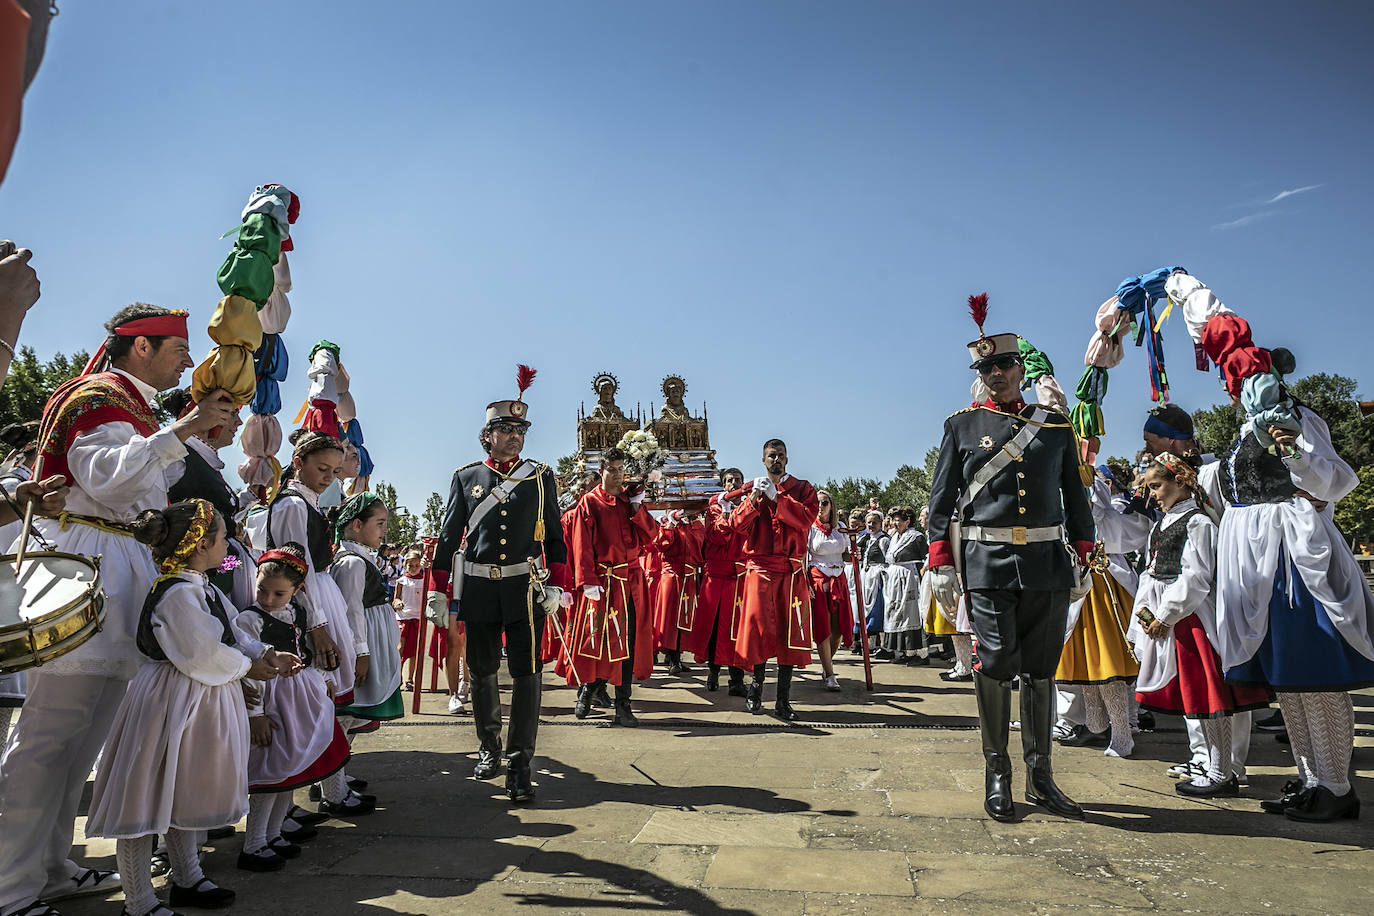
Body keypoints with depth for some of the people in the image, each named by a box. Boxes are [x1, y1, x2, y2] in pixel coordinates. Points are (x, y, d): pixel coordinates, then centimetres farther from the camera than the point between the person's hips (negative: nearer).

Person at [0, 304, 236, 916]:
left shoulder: (136, 406, 24)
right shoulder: (98, 398, -6)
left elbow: (154, 488, 27)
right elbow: (104, 478, -21)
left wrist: (203, 434, 19)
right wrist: (181, 432, -21)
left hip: (126, 565, 10)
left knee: (87, 729, 12)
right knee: (51, 731, -9)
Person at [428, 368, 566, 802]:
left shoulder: (541, 477, 5)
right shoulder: (466, 478, 5)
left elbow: (555, 537, 9)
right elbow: (448, 540, 7)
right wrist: (443, 597, 4)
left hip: (525, 587, -1)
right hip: (477, 588, 1)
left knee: (526, 673, -5)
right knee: (482, 673, 12)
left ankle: (519, 764, 3)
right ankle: (489, 749, 31)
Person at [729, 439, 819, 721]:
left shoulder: (802, 488, 10)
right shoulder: (754, 488, 15)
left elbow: (806, 518, -9)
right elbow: (737, 523, 3)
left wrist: (776, 497, -14)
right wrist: (754, 498, -11)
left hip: (791, 570, 0)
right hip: (759, 567, 1)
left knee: (789, 630, -2)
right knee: (757, 624, -6)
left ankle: (783, 699, 6)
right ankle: (757, 681, 19)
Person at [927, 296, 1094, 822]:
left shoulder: (1054, 424, 12)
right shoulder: (962, 425, 6)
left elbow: (1075, 496, 17)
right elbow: (942, 499, 4)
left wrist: (1085, 556, 11)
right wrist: (941, 563, -3)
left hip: (1047, 562, 3)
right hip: (987, 563, -2)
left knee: (1040, 669, 8)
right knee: (997, 665, -4)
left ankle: (1040, 778, 18)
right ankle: (997, 776, 10)